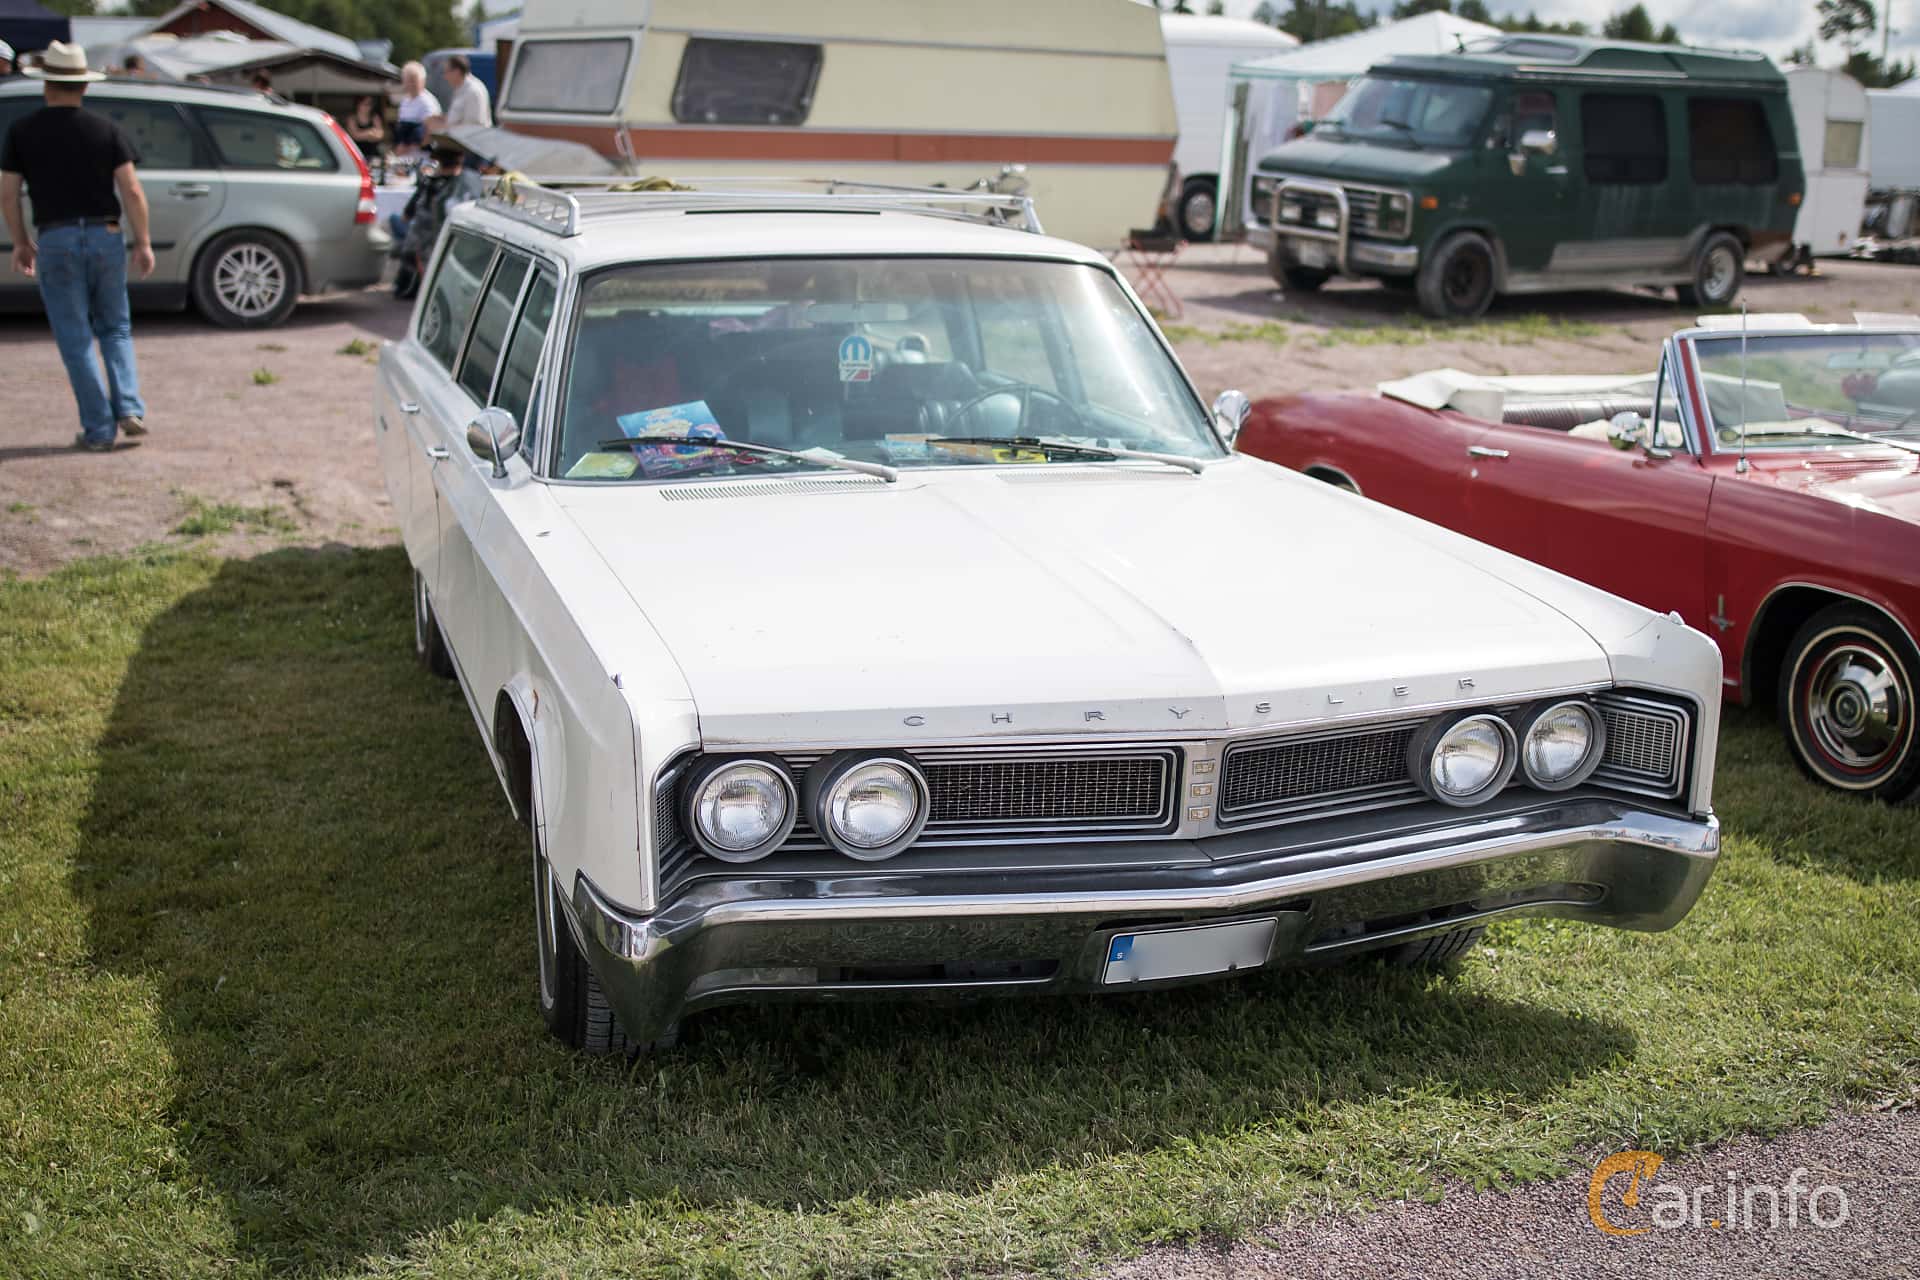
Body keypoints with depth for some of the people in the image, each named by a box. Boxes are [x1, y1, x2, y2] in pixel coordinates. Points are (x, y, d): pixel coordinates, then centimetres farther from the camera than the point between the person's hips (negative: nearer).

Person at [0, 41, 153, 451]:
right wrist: (143, 242, 0)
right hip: (105, 237, 1)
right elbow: (131, 190, -6)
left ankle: (99, 429, 4)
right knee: (115, 329, 16)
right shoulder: (106, 129, 0)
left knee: (75, 340, 4)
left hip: (55, 241, -1)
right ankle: (129, 409, 0)